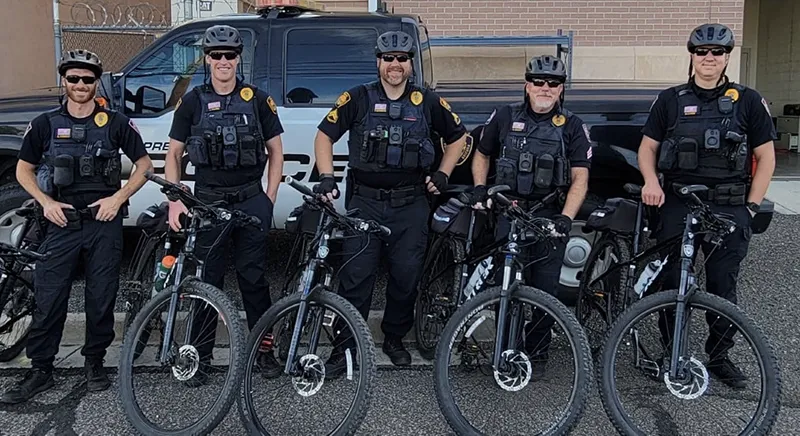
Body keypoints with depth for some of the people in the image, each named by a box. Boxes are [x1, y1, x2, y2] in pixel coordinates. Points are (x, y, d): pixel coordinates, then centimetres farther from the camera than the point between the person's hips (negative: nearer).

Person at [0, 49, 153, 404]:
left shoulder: (115, 122, 2)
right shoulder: (46, 124, 5)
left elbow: (144, 164, 7)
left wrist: (118, 198, -6)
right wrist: (46, 202, -3)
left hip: (104, 221, 0)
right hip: (61, 222, 1)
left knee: (101, 298, 5)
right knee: (48, 299, 0)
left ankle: (94, 362, 21)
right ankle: (40, 370, 11)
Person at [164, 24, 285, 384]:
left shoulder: (257, 99, 3)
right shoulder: (193, 102, 5)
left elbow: (275, 151, 7)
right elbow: (174, 153, 7)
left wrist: (269, 198, 0)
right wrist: (175, 200, -3)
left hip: (250, 200, 0)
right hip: (207, 201, 1)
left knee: (253, 278, 5)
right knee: (207, 281, 5)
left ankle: (264, 349, 17)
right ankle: (200, 356, 15)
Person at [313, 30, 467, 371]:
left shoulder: (428, 102, 4)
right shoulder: (358, 98, 0)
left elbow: (458, 137, 17)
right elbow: (324, 135, 4)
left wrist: (442, 174, 8)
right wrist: (326, 177, -8)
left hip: (411, 204, 2)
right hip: (364, 201, -1)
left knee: (406, 275, 6)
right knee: (356, 275, -3)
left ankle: (395, 339, 25)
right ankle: (345, 346, 8)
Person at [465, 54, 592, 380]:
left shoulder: (572, 127, 5)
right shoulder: (504, 117, 8)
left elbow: (580, 179, -3)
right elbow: (482, 155, 21)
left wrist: (566, 218, -17)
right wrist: (479, 187, 4)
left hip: (550, 215, 0)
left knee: (545, 288, 2)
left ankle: (537, 355, 18)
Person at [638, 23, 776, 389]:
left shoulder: (747, 101, 7)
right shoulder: (671, 100, 8)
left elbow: (766, 156, 8)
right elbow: (648, 147, 10)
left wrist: (751, 206, 0)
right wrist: (651, 181, -9)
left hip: (728, 208, 0)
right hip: (677, 205, 0)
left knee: (723, 286, 5)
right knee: (671, 283, 2)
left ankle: (719, 356, 20)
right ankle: (672, 355, 16)